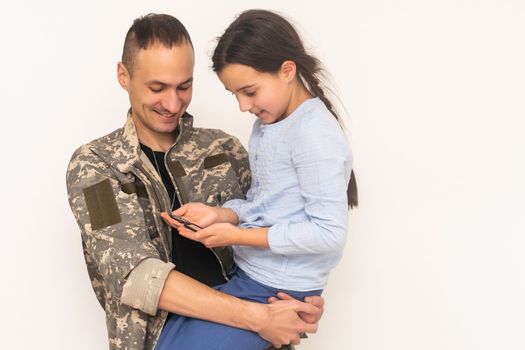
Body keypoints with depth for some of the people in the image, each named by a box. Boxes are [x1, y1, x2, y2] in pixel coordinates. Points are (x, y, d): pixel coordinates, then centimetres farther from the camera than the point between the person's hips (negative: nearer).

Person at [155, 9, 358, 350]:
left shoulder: (313, 132, -20)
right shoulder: (268, 124, 10)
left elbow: (330, 233, -23)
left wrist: (238, 235, -19)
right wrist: (218, 214, -5)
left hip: (278, 291, -9)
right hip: (247, 273, 9)